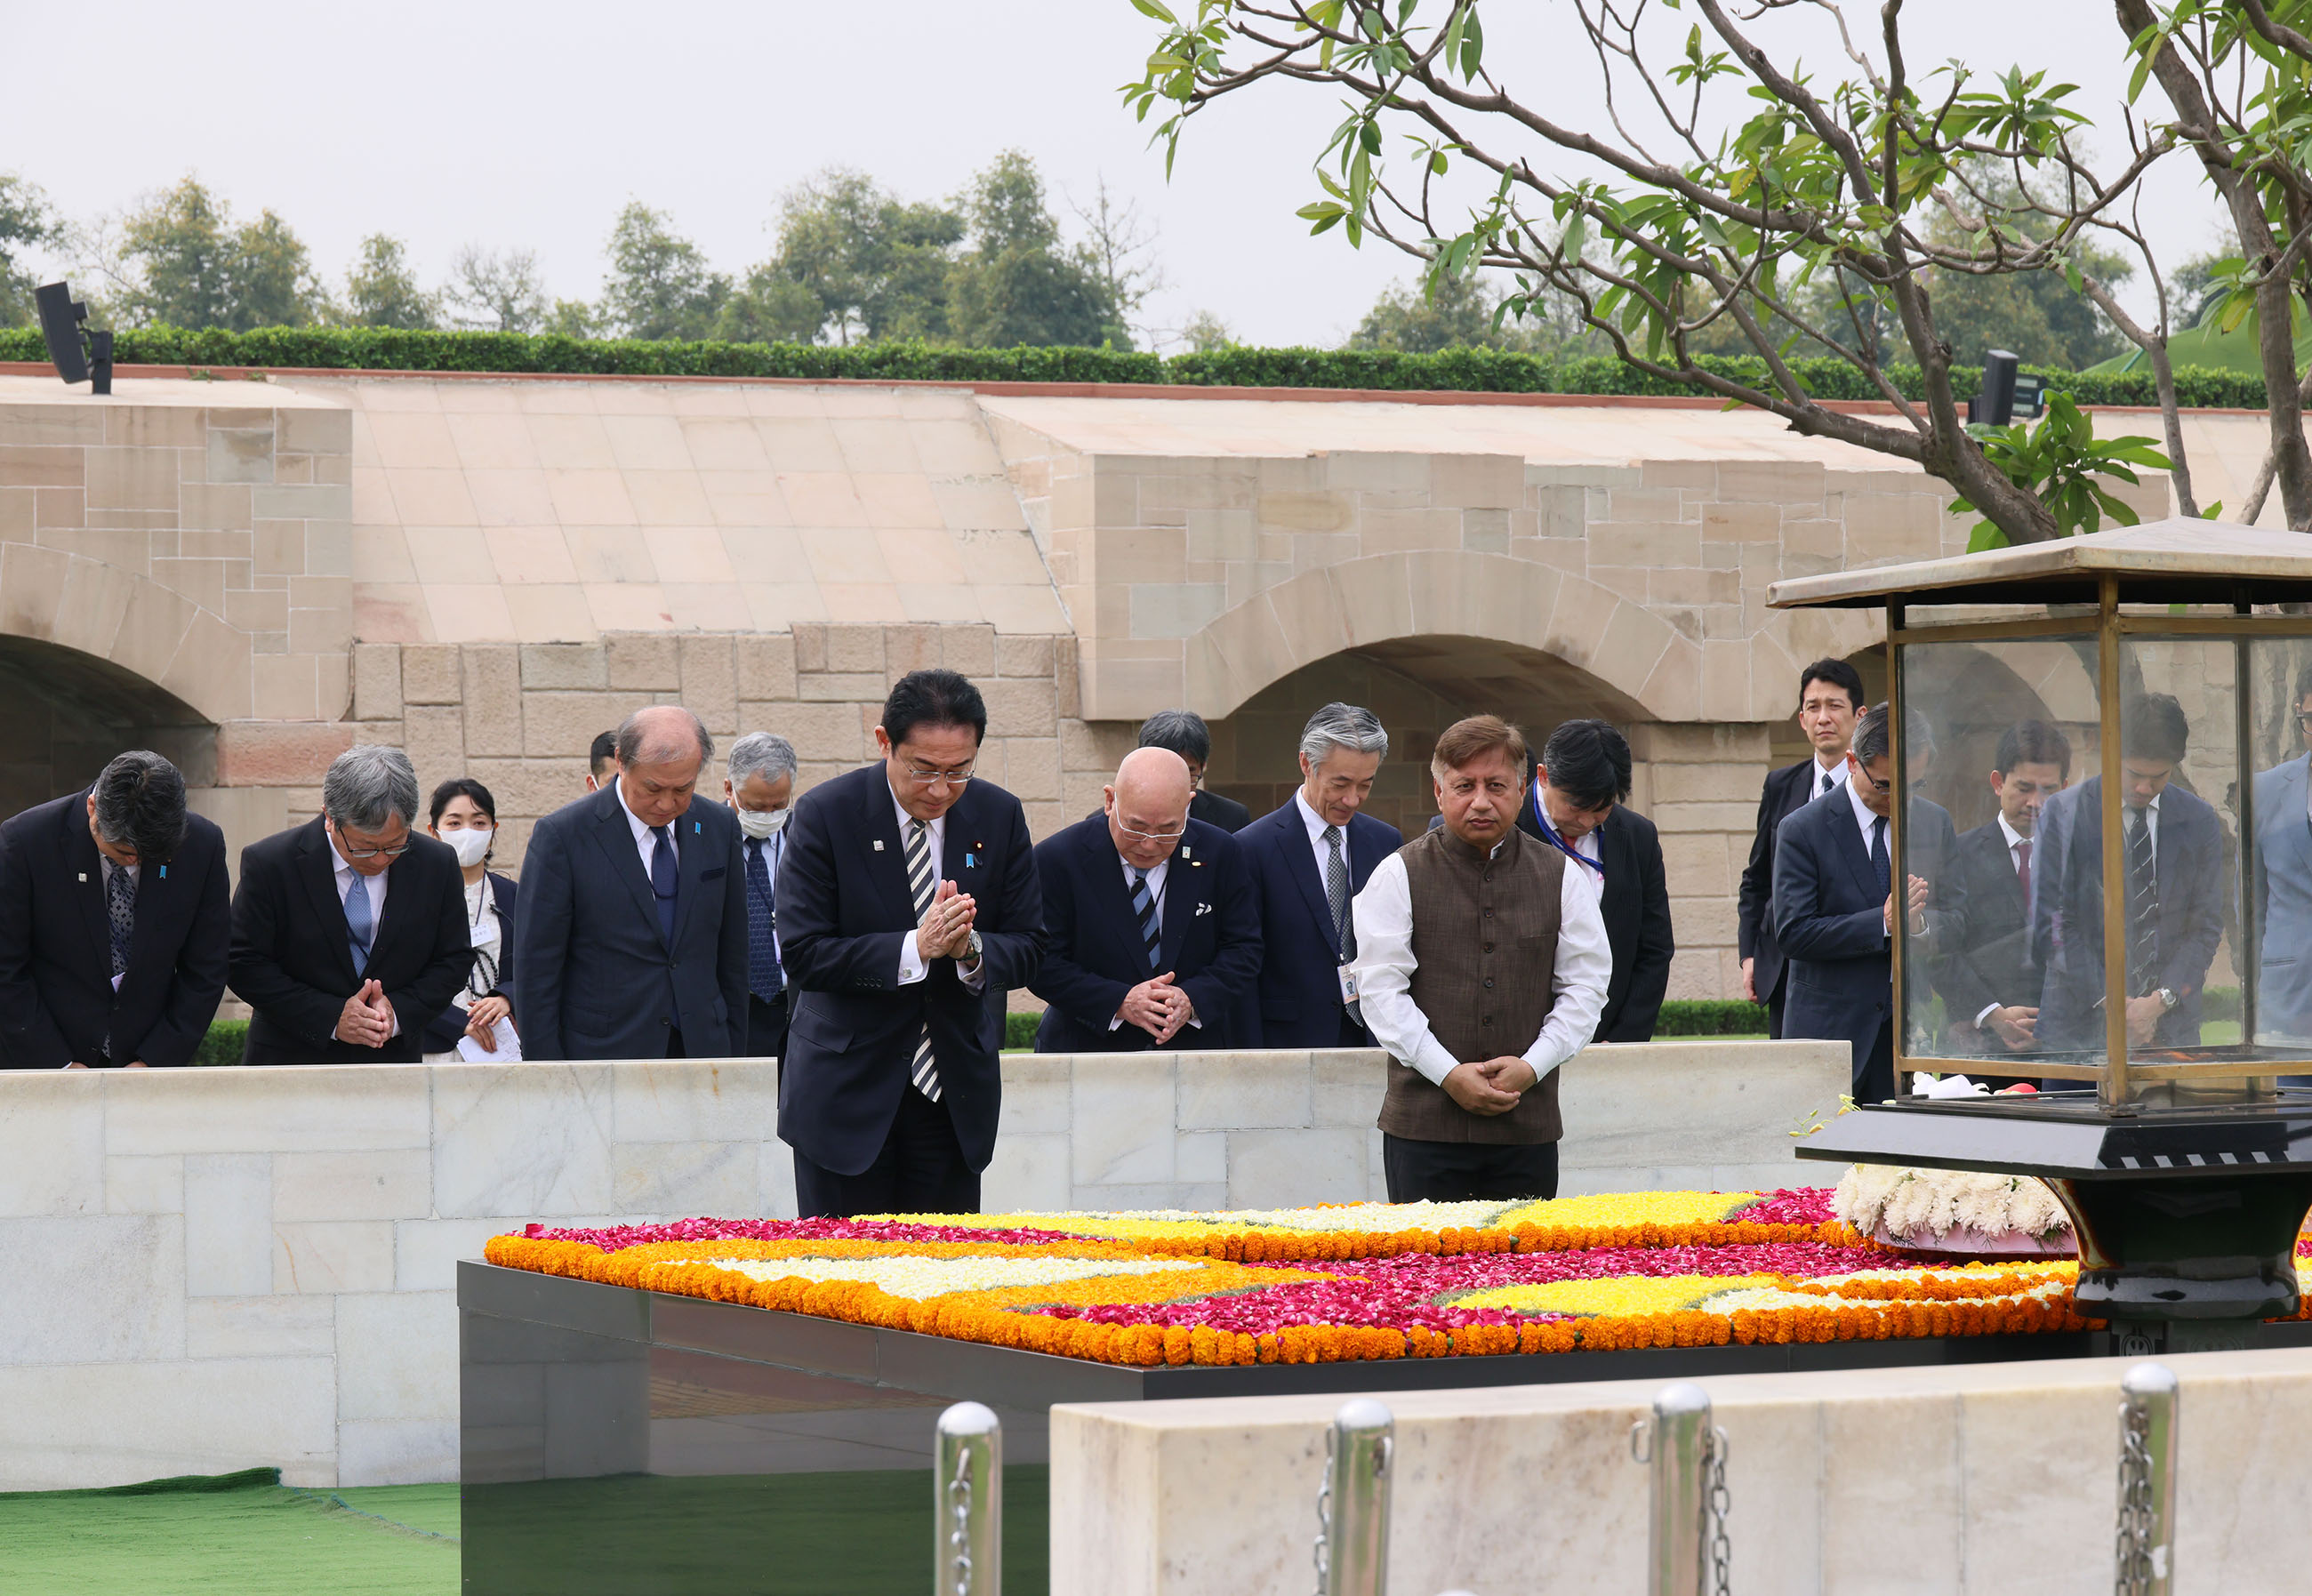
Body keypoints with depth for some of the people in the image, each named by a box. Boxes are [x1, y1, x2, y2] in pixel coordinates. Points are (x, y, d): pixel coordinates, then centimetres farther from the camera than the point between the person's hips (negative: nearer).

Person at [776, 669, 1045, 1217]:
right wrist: (914, 949, -26)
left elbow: (1028, 950, 3)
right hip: (848, 1092, -3)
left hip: (955, 1093, 3)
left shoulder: (999, 816, 1)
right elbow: (802, 954, -15)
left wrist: (971, 948, -20)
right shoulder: (825, 815, -10)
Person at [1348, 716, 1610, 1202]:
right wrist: (1448, 1073, -12)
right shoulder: (1400, 875, 2)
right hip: (1424, 1122, -2)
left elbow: (1586, 985, 7)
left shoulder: (1561, 877, 9)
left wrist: (1532, 1066, -7)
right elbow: (1381, 988, -3)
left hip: (1528, 1125, 2)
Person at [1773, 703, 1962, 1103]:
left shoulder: (1935, 824, 9)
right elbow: (1794, 934, -12)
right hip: (1829, 1026, -3)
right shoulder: (1803, 830, -5)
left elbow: (1958, 916, 9)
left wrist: (1920, 923, -15)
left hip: (1911, 1024, 3)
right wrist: (1884, 922, -20)